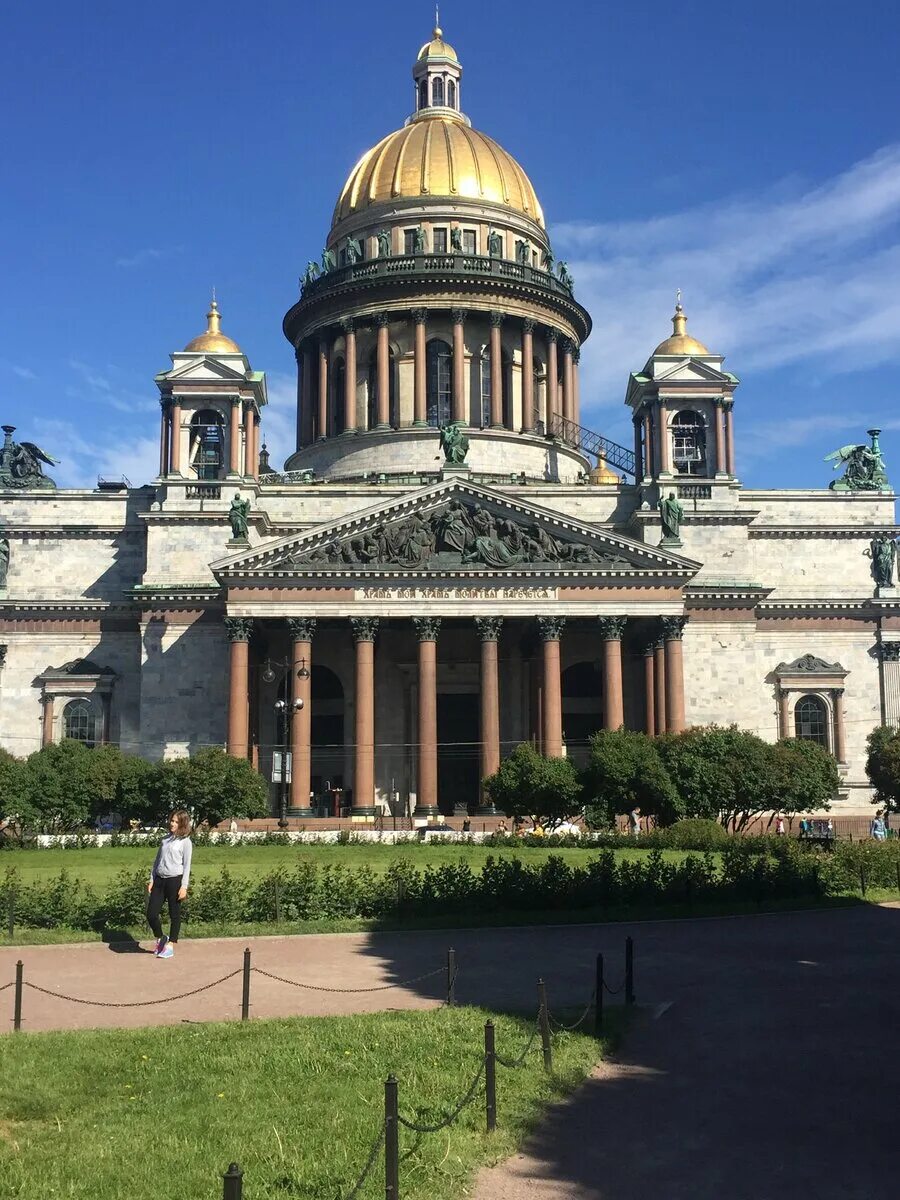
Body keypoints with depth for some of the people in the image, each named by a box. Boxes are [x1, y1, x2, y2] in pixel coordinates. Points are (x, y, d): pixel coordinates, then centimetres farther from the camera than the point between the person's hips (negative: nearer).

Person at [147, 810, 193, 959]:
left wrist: (184, 886, -11)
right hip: (159, 879, 5)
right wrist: (152, 879, 11)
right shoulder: (165, 839, 14)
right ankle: (160, 938, 24)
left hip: (175, 880, -5)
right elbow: (157, 860, 17)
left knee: (174, 915, 4)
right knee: (151, 913, 1)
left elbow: (187, 865, -6)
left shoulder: (185, 842, -3)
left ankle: (170, 946, 14)